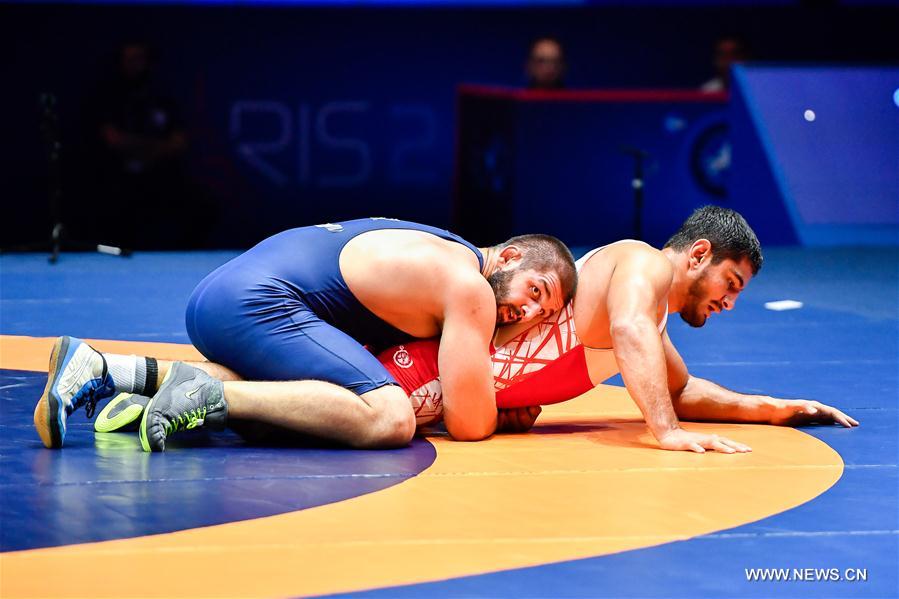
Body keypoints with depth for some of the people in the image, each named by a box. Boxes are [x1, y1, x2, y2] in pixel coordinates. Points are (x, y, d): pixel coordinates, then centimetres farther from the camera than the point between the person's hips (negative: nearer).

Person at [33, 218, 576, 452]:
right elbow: (469, 424, -9)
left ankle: (100, 370, 19)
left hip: (213, 297, 10)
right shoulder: (470, 288, -4)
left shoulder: (444, 254, 24)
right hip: (255, 302, -10)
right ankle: (208, 396, -21)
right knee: (389, 420, -21)